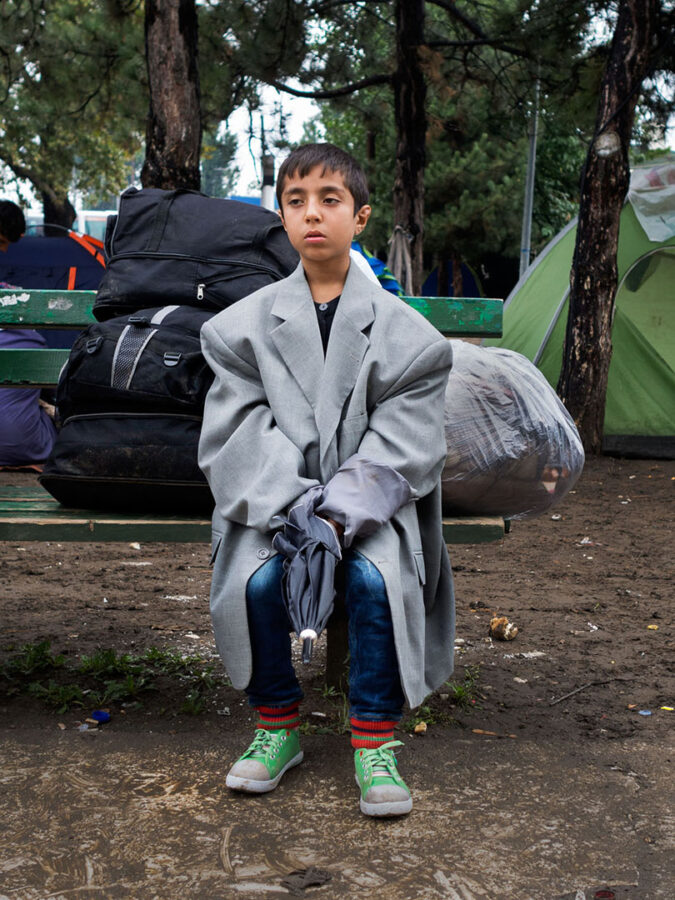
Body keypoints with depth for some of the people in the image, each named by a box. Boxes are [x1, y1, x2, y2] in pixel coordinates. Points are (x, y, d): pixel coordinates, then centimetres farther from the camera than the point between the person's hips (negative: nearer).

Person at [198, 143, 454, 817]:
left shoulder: (400, 328, 0)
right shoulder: (247, 324, 3)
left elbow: (399, 446, -5)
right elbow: (241, 435, -4)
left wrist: (339, 516, -20)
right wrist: (293, 512, -20)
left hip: (369, 505, -1)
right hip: (273, 501, 1)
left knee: (376, 578, -29)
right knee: (255, 579, -26)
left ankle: (375, 741, -11)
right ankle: (277, 727, -2)